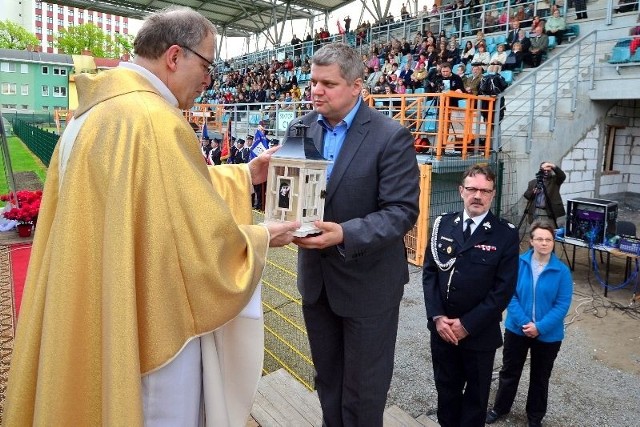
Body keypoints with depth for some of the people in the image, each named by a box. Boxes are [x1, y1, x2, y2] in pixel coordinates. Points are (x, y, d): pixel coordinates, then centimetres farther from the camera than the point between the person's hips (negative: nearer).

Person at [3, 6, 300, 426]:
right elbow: (205, 244, -23)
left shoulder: (97, 109, 7)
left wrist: (245, 175, 14)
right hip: (149, 324, -10)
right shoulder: (153, 119, -26)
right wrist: (261, 237, -5)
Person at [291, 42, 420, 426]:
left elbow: (403, 211, -19)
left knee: (363, 388, 14)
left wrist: (345, 234, -33)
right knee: (327, 378, 25)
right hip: (316, 275, 5)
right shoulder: (302, 128, 1)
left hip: (368, 281, -5)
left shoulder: (391, 136, -16)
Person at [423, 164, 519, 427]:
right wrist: (437, 317, -10)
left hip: (480, 333, -2)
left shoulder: (506, 234, -9)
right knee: (446, 387, 19)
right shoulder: (443, 225, 0)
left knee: (476, 394, 17)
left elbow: (504, 288, -13)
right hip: (442, 327, 3)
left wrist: (467, 324, -15)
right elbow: (429, 272, 1)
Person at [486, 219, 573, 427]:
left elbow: (562, 305, -13)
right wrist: (524, 323, -19)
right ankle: (500, 408, 40)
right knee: (509, 371, 18)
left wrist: (539, 327, -20)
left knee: (540, 378, 19)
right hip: (516, 329, 1)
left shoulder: (562, 271, -13)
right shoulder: (518, 264, -12)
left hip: (548, 335, 0)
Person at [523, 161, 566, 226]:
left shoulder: (555, 180, 8)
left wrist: (554, 167, -27)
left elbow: (562, 176, -12)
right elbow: (526, 195, 9)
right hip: (535, 213, 2)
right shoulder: (532, 182, 15)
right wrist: (533, 192, -13)